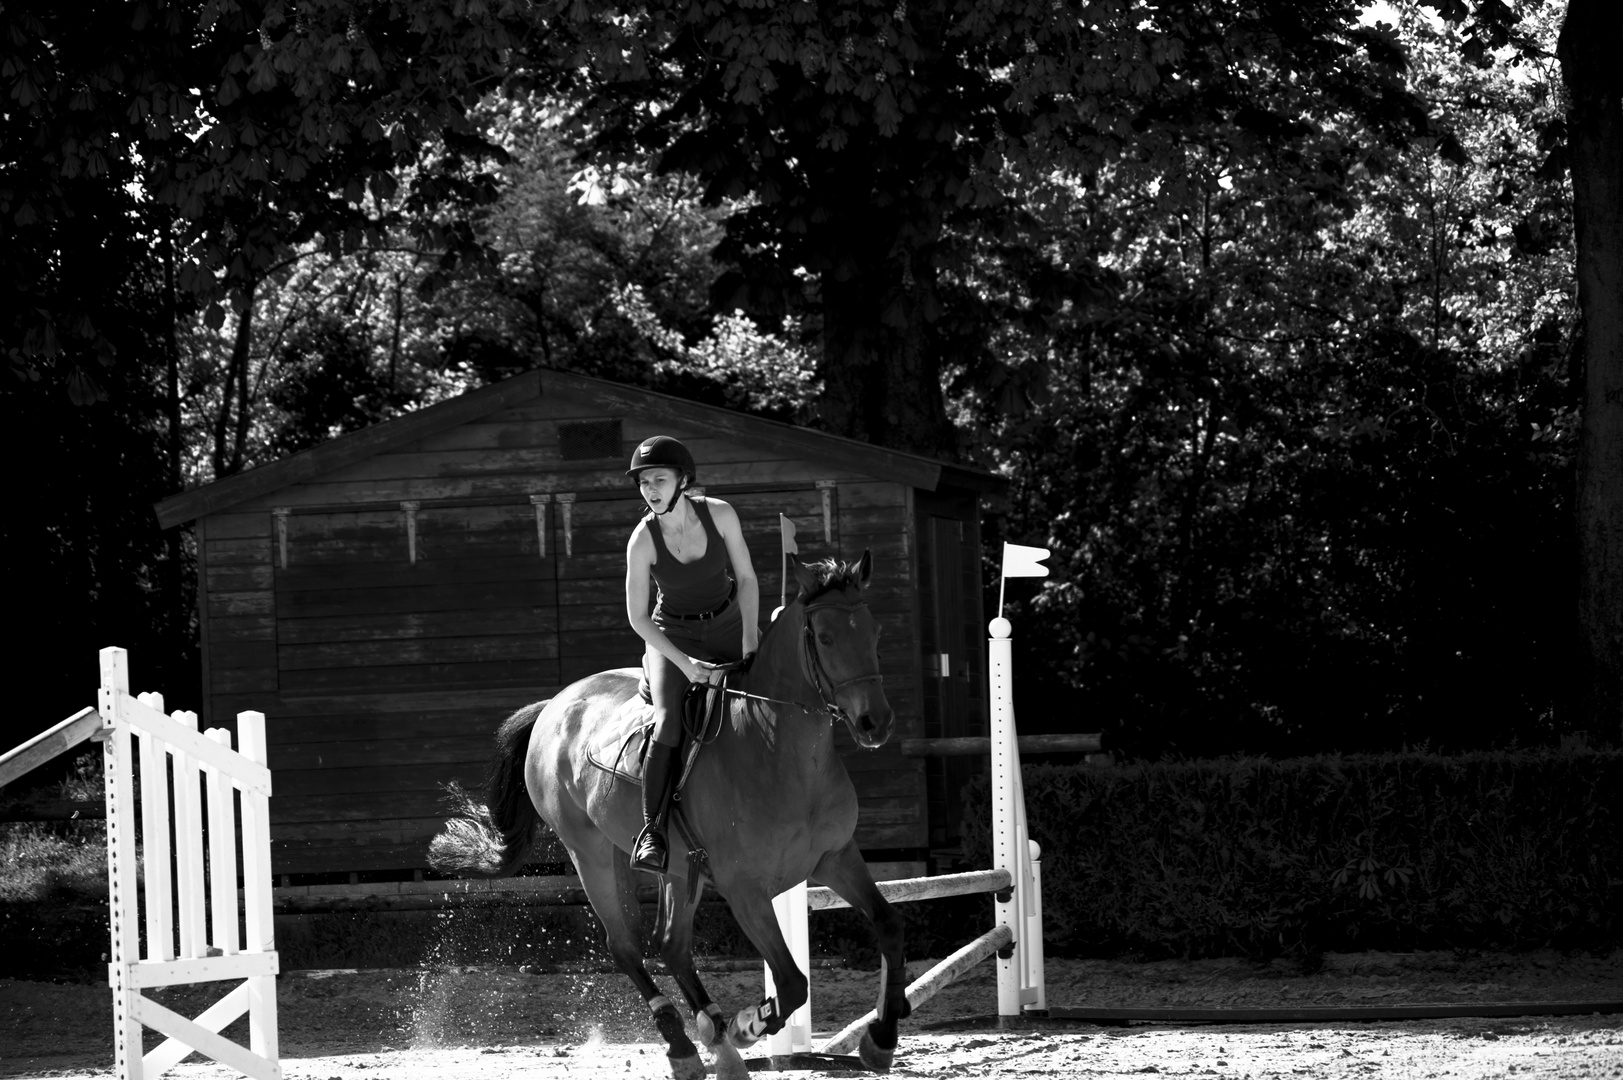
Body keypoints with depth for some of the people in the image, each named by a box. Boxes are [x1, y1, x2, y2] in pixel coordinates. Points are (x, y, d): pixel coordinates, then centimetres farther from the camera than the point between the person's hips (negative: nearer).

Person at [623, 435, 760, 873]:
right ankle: (652, 832, -25)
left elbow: (746, 579, -6)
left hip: (729, 626, 4)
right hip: (672, 638, -4)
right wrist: (686, 664, -23)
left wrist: (750, 649, -13)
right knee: (669, 724, -27)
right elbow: (637, 618, -14)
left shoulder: (719, 514, -14)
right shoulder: (643, 540, -19)